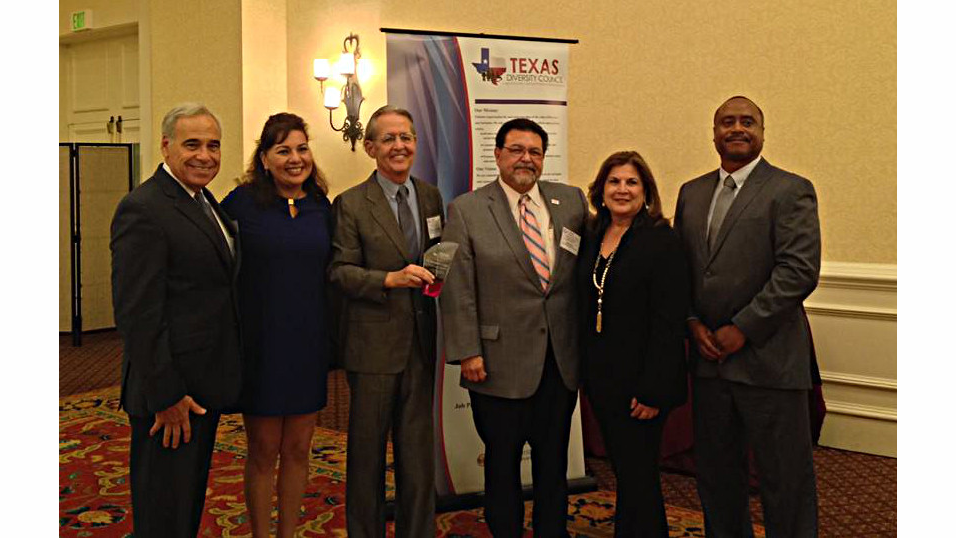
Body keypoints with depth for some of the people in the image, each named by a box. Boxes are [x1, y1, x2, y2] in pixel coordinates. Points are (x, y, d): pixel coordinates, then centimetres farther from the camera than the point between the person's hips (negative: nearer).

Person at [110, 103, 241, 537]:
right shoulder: (142, 209, -17)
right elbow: (137, 314, -22)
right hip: (169, 393, -9)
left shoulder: (204, 202, 12)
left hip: (203, 387, 9)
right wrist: (166, 395, -21)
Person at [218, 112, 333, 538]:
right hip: (260, 347, -3)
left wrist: (334, 340, 9)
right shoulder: (242, 203, -7)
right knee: (263, 451, 8)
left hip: (309, 347, 4)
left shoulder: (322, 207, 5)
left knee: (298, 449, 13)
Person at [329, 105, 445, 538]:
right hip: (373, 344, -4)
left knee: (418, 448, 12)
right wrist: (390, 279, -23)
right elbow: (340, 271, -10)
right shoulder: (351, 204, -5)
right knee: (368, 448, 9)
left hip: (422, 341, 4)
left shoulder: (431, 196, 9)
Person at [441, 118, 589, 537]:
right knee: (502, 462, 13)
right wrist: (468, 352, -11)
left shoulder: (572, 201, 5)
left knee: (553, 462, 16)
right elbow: (458, 290, -7)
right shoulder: (466, 210, -4)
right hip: (501, 362, -3)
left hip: (561, 359, 3)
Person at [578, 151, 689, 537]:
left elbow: (669, 321, -16)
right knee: (626, 472, 17)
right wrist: (585, 369, 9)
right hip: (601, 378, 7)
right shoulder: (592, 238, 9)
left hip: (639, 384, -6)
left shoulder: (662, 241, -11)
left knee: (636, 476, 1)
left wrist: (653, 390, -20)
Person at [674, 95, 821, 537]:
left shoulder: (790, 191, -5)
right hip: (709, 357, 6)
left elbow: (799, 271, -14)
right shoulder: (692, 193, 13)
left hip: (767, 360, -5)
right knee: (716, 471, 16)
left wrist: (742, 329, -16)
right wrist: (693, 323, -2)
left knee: (784, 477, 5)